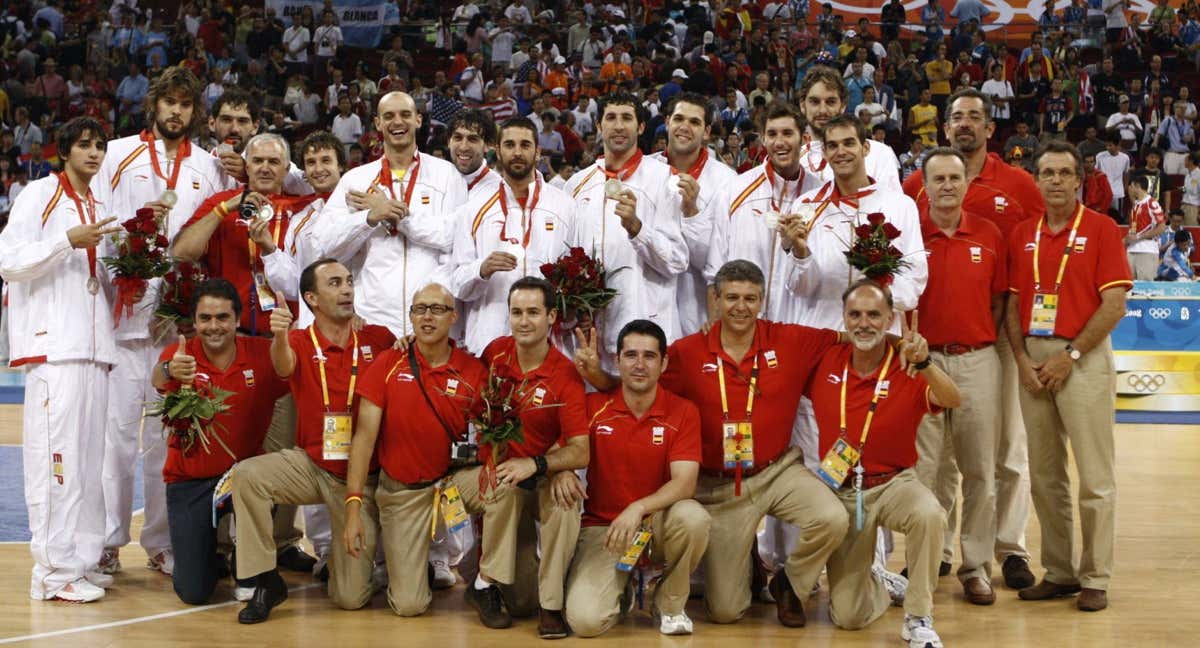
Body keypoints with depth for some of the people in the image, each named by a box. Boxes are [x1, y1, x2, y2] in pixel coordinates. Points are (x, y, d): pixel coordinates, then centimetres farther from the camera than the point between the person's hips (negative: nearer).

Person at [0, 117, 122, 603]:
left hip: (92, 345, 8)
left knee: (89, 454, 8)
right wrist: (69, 240, -18)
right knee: (55, 453, -11)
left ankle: (82, 561, 13)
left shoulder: (100, 212, 20)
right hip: (51, 344, -8)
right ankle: (54, 571, -10)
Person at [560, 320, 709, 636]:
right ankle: (619, 586, 16)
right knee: (585, 620, -24)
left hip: (657, 524, 0)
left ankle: (671, 603, -5)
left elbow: (685, 483, -16)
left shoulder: (683, 412, -6)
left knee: (693, 516, -36)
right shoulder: (593, 406, -4)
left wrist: (638, 508, -32)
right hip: (602, 526, 0)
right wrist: (562, 471, -23)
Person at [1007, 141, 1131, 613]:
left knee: (1095, 477, -2)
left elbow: (1115, 304, -7)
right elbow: (1012, 303, 11)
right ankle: (1058, 572, 17)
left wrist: (1070, 355, -12)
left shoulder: (1101, 229, -2)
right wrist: (1023, 359, -2)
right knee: (1044, 476, 8)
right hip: (1033, 361, 5)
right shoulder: (1022, 235, 11)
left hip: (1083, 358, -4)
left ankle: (1095, 578, 6)